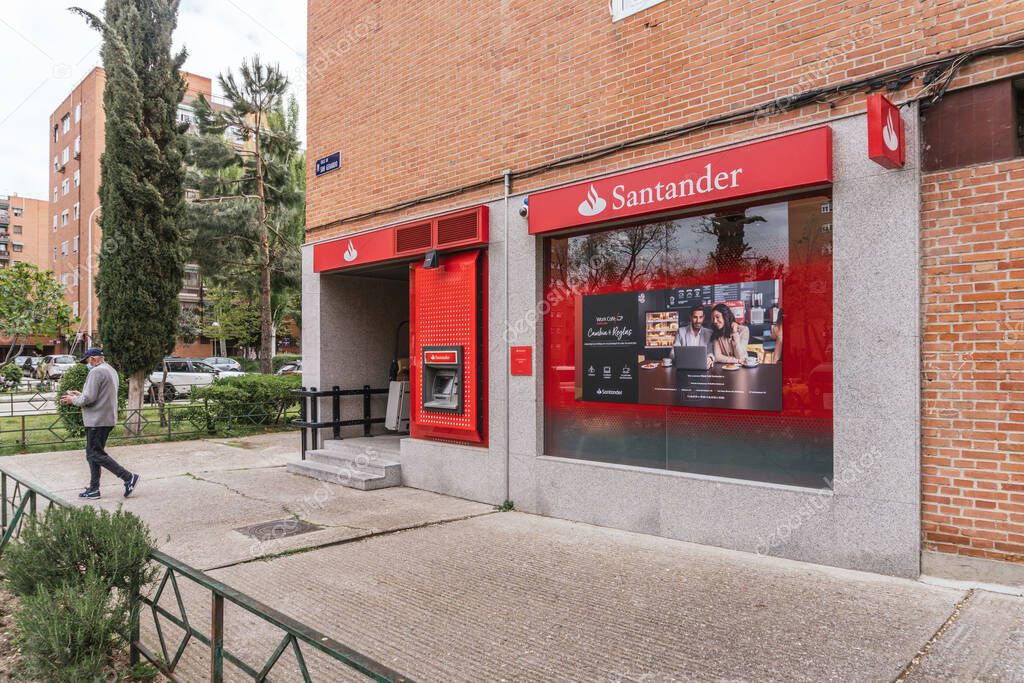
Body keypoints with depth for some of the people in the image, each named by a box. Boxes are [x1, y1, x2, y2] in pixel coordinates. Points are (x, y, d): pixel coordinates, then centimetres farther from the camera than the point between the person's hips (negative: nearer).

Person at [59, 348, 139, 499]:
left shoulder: (96, 372, -15)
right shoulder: (111, 370, 18)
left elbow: (89, 399, -19)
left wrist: (73, 400, -3)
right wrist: (80, 395, 18)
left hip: (97, 420, -10)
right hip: (108, 419, 10)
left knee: (96, 454, -6)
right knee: (93, 454, 14)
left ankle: (128, 477, -9)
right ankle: (94, 489, 18)